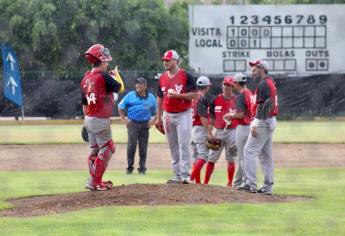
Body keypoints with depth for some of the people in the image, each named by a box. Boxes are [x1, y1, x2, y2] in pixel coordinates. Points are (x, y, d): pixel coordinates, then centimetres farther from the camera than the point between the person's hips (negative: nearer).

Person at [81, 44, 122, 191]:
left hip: (89, 119, 8)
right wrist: (116, 75, 13)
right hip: (101, 120, -8)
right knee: (107, 149, 0)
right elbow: (119, 88, -4)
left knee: (94, 150, 15)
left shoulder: (85, 78, 7)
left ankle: (96, 182, 21)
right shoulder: (103, 76, -16)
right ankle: (94, 182, -5)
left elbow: (84, 103, 13)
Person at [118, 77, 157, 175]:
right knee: (131, 146, -8)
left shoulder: (151, 98, 8)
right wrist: (124, 119, 2)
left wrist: (153, 120, 2)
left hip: (145, 125, 1)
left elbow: (156, 111, 17)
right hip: (132, 124, -1)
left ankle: (142, 168, 10)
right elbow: (120, 107, 10)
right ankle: (129, 168, 0)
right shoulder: (130, 96, 4)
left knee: (143, 147, 3)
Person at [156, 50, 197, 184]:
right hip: (168, 115, 6)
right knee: (173, 146, 7)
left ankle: (185, 175, -13)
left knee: (184, 144, -12)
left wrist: (177, 95, -21)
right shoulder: (162, 78, 9)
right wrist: (159, 118, 13)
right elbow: (160, 98, 15)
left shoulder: (186, 76, -8)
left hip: (183, 114, -6)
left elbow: (193, 95, -10)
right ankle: (177, 176, 11)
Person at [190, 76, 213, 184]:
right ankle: (192, 177, -24)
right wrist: (209, 133, -18)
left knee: (196, 156, 11)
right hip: (201, 129, -9)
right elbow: (203, 117, -19)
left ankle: (197, 181, 11)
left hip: (193, 129, 9)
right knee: (203, 155, -10)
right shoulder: (202, 98, -13)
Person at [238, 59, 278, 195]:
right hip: (271, 121, 10)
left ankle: (251, 184, -15)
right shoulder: (270, 83, 19)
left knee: (250, 150, -10)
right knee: (266, 154, 11)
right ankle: (268, 187, 11)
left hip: (263, 122, -10)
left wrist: (255, 125, -22)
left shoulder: (263, 84, -13)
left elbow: (262, 106, -20)